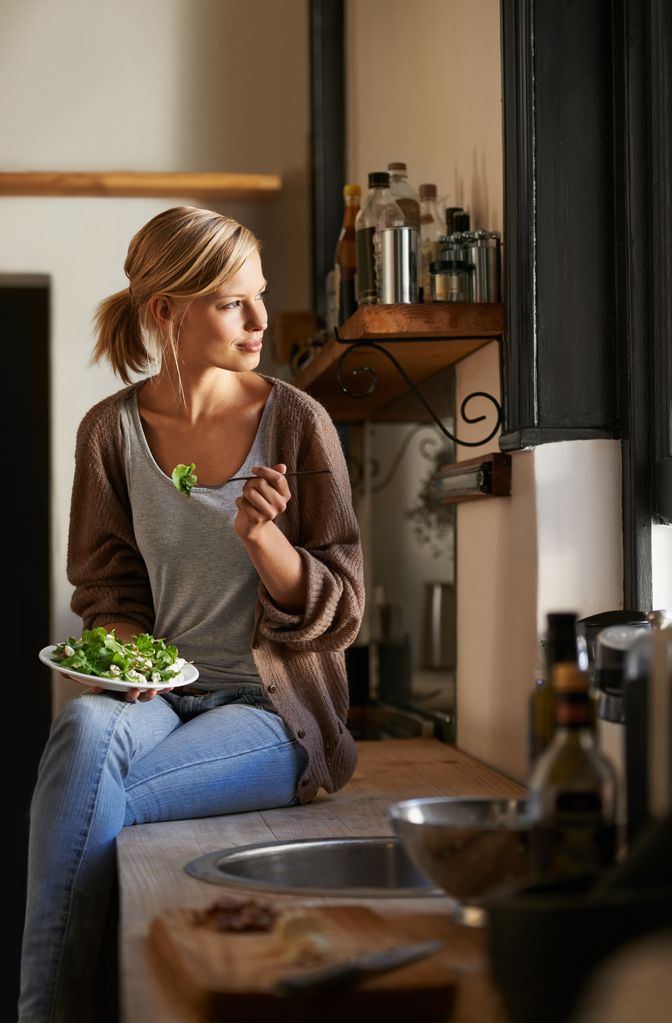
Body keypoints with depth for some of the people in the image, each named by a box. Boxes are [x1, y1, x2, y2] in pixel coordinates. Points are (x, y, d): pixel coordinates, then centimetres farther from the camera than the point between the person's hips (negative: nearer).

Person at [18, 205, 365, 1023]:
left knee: (90, 803, -29)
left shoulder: (296, 423, -3)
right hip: (163, 699, 3)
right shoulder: (111, 430, 4)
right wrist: (124, 647, -9)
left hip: (274, 711, -2)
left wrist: (261, 536, -20)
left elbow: (338, 611, -2)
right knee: (84, 728, -34)